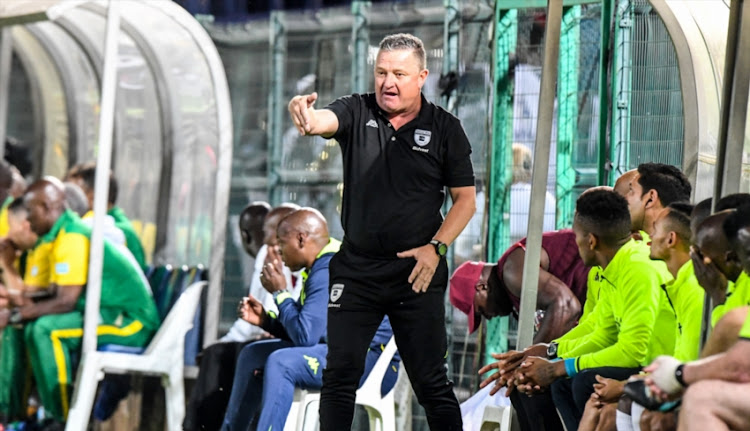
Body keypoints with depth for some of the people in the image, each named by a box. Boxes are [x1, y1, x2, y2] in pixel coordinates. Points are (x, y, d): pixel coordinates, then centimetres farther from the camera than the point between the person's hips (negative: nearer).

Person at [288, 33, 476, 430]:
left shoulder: (444, 128, 0)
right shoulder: (356, 113, 1)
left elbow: (465, 200, 3)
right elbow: (324, 120, -21)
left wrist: (436, 247, -10)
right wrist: (305, 117, -46)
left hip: (417, 276, -1)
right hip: (355, 272, 1)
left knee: (431, 381, 2)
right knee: (339, 376, 3)